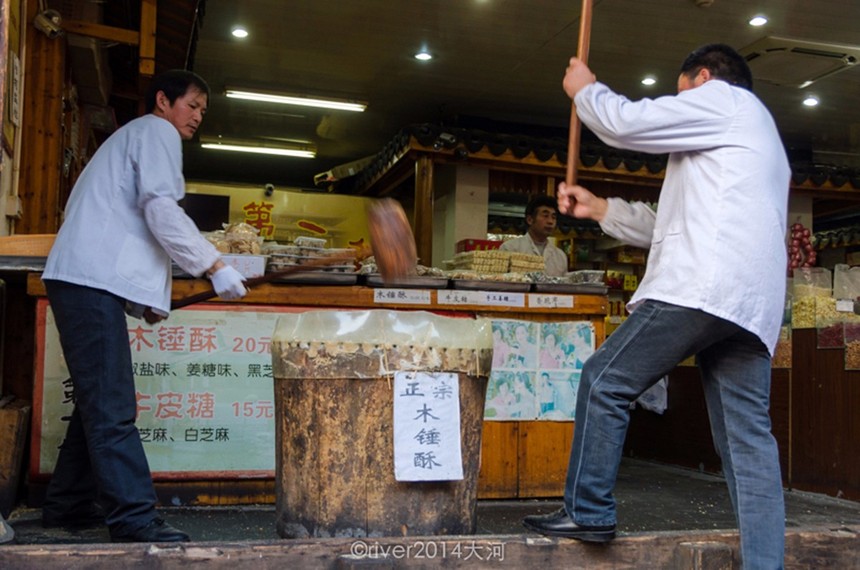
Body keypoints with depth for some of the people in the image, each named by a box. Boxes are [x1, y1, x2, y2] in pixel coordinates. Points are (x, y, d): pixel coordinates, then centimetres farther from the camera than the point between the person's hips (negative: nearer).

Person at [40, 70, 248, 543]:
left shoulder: (132, 136, 31)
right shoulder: (156, 132, 2)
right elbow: (161, 210, -14)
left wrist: (142, 298, 22)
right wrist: (214, 266, -15)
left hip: (85, 281, 10)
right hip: (93, 281, -10)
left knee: (100, 400, 12)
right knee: (112, 409, -15)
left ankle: (69, 504, 20)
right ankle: (135, 521, -18)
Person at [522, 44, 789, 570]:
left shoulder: (722, 98, 8)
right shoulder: (755, 133, 36)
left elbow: (625, 122, -1)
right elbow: (672, 227, 34)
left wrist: (585, 89, 20)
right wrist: (598, 208, 31)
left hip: (704, 286, -9)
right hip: (752, 305, 9)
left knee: (606, 381, 0)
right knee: (749, 439, 4)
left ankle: (588, 513, 5)